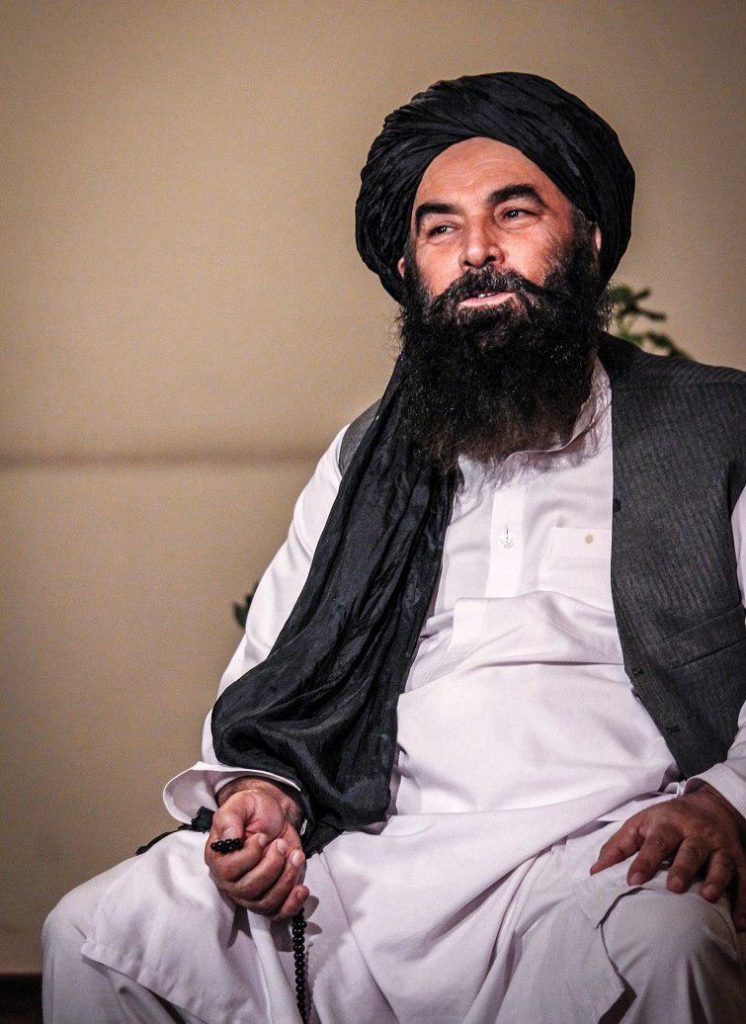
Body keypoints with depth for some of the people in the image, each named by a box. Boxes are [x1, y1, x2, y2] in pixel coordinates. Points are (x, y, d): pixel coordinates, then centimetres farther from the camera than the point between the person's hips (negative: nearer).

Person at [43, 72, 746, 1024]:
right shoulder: (364, 461, 25)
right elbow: (272, 677, 25)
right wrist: (258, 791, 2)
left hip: (604, 860, -4)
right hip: (365, 861, 5)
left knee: (662, 940, -39)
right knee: (93, 933, -12)